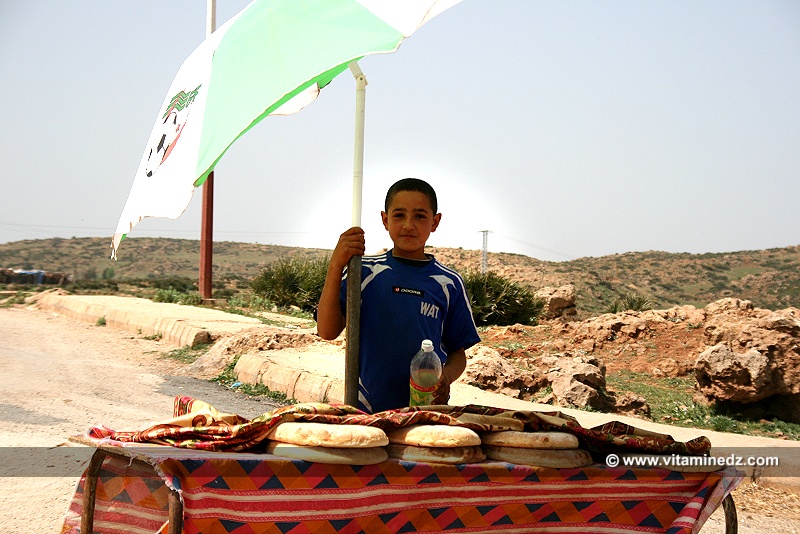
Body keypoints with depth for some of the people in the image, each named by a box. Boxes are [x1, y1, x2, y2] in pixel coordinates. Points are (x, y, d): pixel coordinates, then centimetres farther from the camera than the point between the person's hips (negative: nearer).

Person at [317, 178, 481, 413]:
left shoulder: (448, 284, 5)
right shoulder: (364, 273, 2)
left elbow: (458, 352, 11)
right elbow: (327, 331, -8)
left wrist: (445, 377, -12)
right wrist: (336, 266, -15)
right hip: (366, 410, -1)